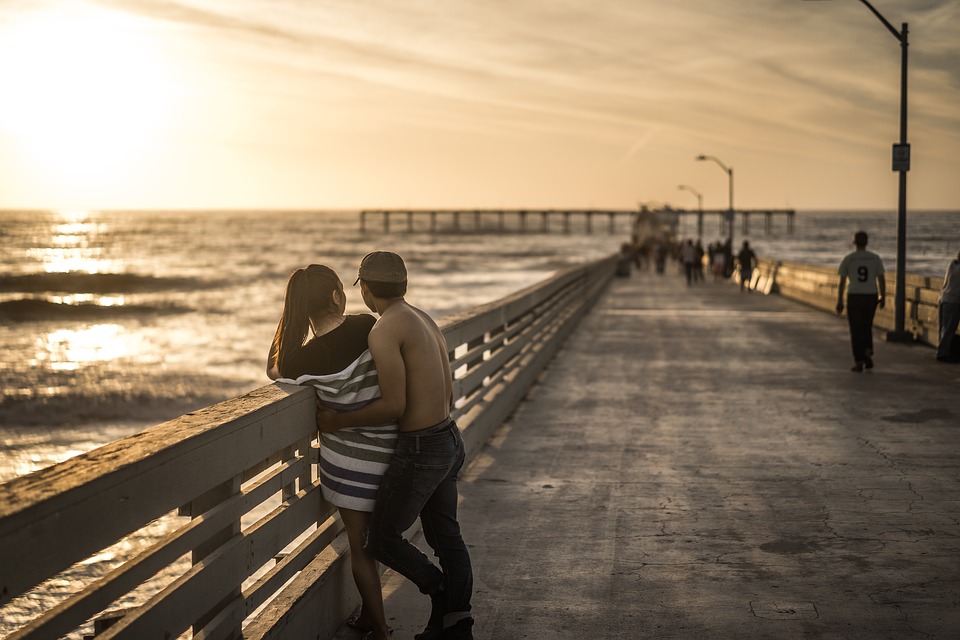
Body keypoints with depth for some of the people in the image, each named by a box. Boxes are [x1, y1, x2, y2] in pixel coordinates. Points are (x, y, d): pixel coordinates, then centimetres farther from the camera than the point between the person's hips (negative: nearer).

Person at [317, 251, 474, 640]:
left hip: (419, 450, -9)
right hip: (449, 440, 9)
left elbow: (394, 406, -23)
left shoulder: (384, 331, -18)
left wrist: (339, 421, -13)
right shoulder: (425, 320, 10)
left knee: (382, 540, 7)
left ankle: (441, 594, 11)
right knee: (445, 537, 17)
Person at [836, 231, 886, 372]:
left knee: (856, 331, 6)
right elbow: (881, 280, 0)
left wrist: (839, 302, 2)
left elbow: (841, 282, -4)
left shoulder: (847, 259, -4)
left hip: (854, 297, -2)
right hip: (871, 297, 2)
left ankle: (859, 363, 2)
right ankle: (868, 353, 0)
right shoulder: (875, 258, 1)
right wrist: (883, 297, 12)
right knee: (867, 327, 21)